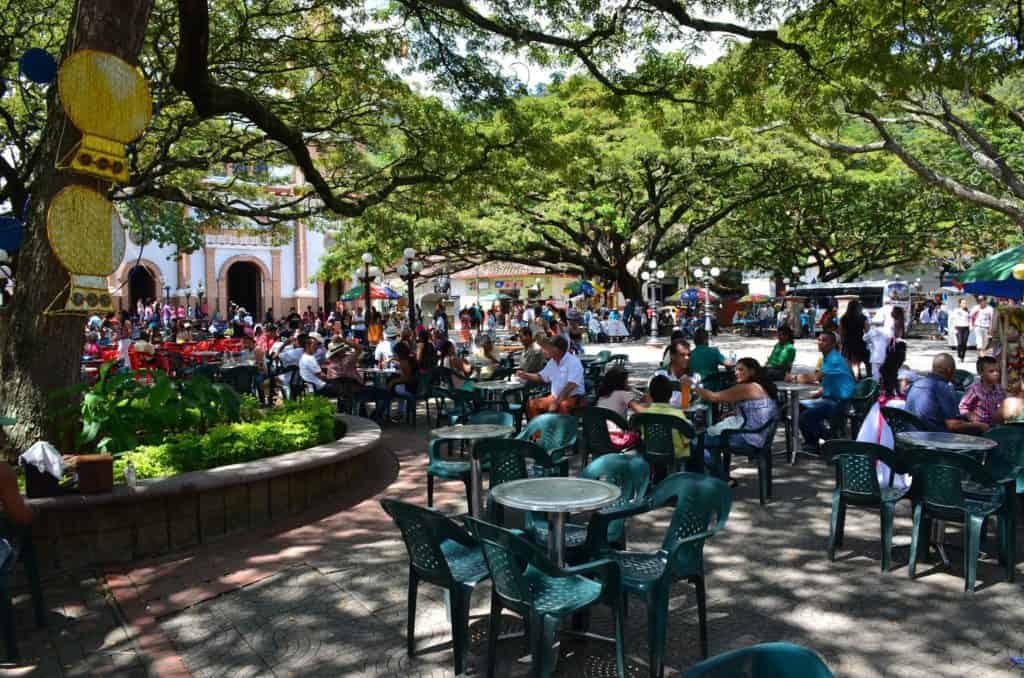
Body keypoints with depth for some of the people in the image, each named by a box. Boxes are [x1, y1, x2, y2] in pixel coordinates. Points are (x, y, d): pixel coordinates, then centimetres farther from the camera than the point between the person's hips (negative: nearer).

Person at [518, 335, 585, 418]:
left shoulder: (573, 362, -16)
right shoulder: (552, 362, 8)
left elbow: (570, 386, -26)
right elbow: (541, 377, 23)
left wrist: (556, 403, -30)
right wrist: (525, 375, 6)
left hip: (572, 397, -7)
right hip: (555, 396, 7)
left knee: (563, 406, -39)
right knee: (531, 404, -8)